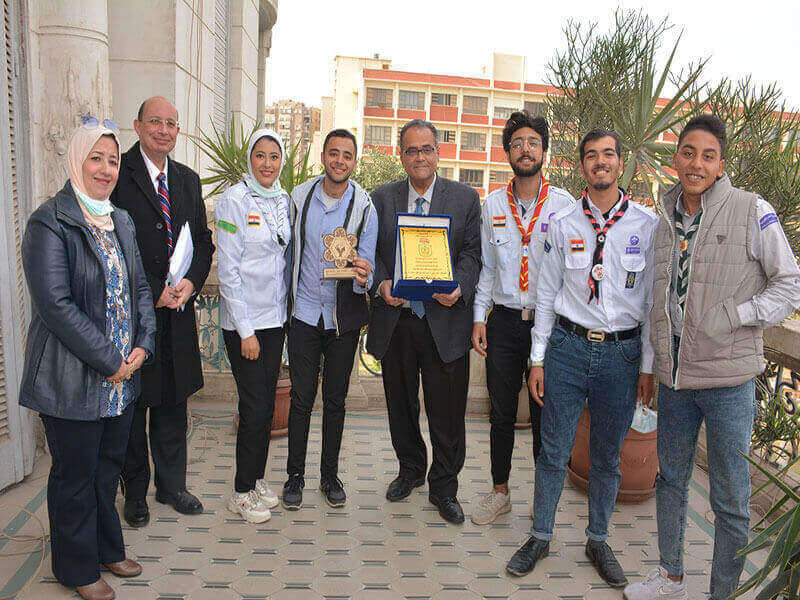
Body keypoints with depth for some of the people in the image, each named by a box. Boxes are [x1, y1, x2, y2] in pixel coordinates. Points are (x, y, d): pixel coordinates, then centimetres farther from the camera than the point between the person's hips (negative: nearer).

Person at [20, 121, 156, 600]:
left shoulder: (121, 221, 10)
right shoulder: (50, 222, -14)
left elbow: (140, 288, 13)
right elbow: (54, 303, -21)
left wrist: (143, 345, -2)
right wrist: (109, 361, -18)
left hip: (122, 375, 7)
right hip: (73, 380, -6)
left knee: (108, 466, 20)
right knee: (76, 475, 10)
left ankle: (107, 549, 40)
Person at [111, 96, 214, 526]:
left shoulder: (188, 179, 12)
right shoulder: (118, 173, -6)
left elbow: (203, 240, 12)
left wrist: (191, 282, -6)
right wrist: (152, 292, -14)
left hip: (177, 310, 5)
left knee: (173, 403, 14)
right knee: (132, 405, 8)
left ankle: (171, 485, 30)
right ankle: (135, 493, 25)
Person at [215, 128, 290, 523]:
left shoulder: (283, 200, 8)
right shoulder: (234, 200, -11)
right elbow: (228, 269, -14)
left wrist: (283, 305, 9)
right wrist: (245, 330, -15)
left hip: (274, 315, 6)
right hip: (244, 319, -6)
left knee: (266, 403, 13)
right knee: (254, 405, -1)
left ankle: (257, 479, 29)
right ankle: (242, 493, 16)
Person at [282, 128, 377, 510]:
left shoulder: (364, 207, -5)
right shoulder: (299, 197, 1)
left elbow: (366, 263, -4)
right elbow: (289, 251, 11)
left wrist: (363, 277, -27)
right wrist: (286, 299, 10)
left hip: (344, 317, -1)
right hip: (305, 313, 1)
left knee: (335, 400, 10)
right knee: (301, 399, 4)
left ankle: (330, 475, 26)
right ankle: (295, 475, 21)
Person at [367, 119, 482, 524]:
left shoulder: (465, 198, 4)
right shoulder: (381, 198, 8)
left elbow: (472, 253, 1)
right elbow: (372, 252, 7)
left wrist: (458, 287, -18)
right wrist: (382, 284, -12)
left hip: (444, 321, -2)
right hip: (395, 321, 2)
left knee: (447, 411, 5)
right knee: (401, 406, 16)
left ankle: (443, 488, 26)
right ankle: (410, 470, 40)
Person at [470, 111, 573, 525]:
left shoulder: (565, 204, -2)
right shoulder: (493, 205, 6)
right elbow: (485, 266, 10)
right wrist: (479, 317, 3)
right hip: (504, 320, 2)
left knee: (545, 415, 7)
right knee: (501, 413, 11)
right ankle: (499, 492, 28)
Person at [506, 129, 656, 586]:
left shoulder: (647, 225, 0)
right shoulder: (563, 224, 2)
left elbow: (652, 300, 3)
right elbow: (547, 294, 5)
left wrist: (648, 365, 1)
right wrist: (538, 359, 3)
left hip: (622, 351, 0)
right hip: (568, 346, 0)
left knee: (608, 456, 13)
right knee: (554, 450, 7)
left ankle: (598, 540, 33)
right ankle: (541, 536, 26)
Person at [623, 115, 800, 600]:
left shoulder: (753, 212, -8)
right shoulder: (666, 221, 8)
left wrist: (733, 315, -15)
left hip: (728, 377, -5)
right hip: (673, 377, 5)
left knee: (731, 500, 6)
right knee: (671, 479, 18)